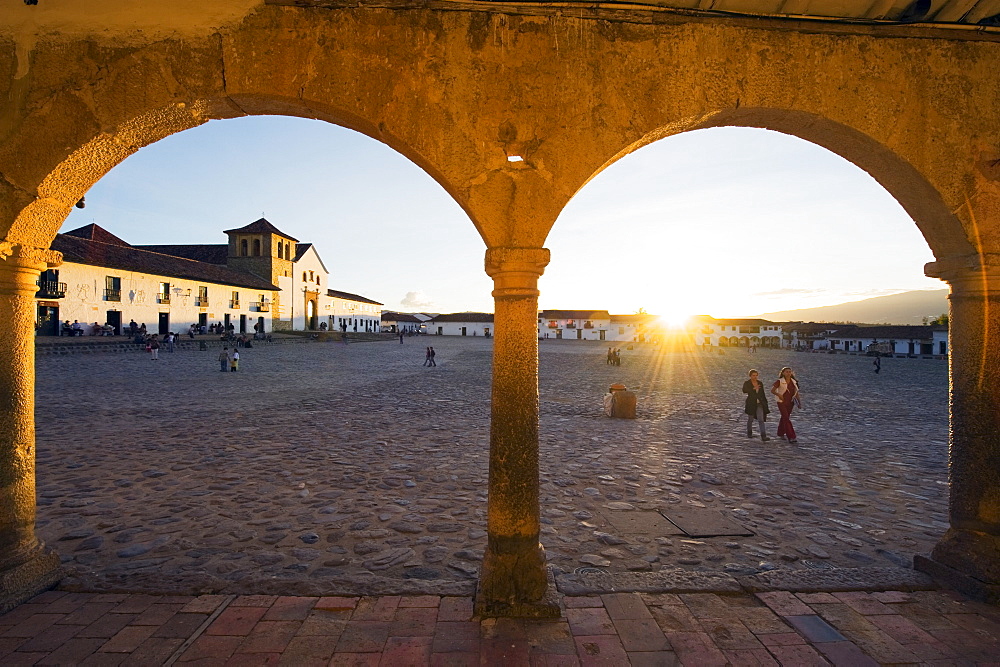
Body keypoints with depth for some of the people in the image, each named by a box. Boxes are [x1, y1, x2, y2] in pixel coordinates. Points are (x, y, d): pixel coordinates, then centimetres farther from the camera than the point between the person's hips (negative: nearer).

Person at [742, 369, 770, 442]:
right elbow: (744, 390, -25)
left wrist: (765, 403, 13)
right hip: (751, 404, -2)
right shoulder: (746, 383, -4)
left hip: (759, 404, 2)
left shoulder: (760, 383, 8)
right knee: (750, 419, 11)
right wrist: (753, 388, -36)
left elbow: (763, 394, 14)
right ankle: (749, 433, 33)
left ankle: (763, 436, -13)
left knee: (761, 420, -7)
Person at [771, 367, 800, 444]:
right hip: (781, 402, -5)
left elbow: (796, 392, 10)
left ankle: (781, 433, 35)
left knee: (784, 418, 18)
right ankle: (791, 437, -12)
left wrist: (798, 400, -3)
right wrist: (778, 394, -28)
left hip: (790, 403, 5)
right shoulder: (779, 381, -9)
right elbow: (772, 390, -10)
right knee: (787, 419, -11)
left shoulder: (794, 382, 5)